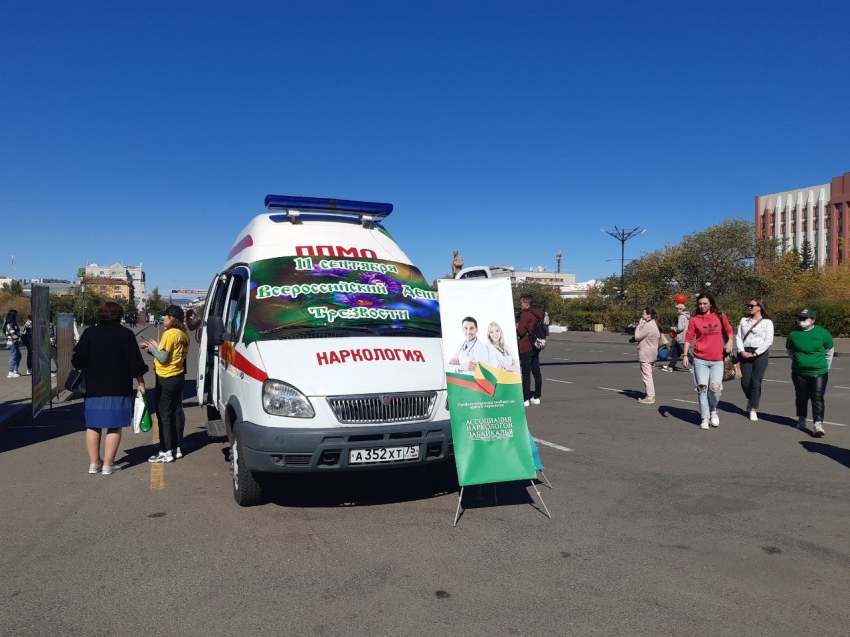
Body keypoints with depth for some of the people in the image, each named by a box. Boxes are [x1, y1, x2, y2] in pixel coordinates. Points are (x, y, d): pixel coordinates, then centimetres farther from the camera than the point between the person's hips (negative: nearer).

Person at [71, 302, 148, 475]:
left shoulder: (89, 333, -1)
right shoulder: (126, 334, -5)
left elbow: (77, 361, -2)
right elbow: (135, 363, -5)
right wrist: (140, 383, 5)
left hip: (94, 389, 2)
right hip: (118, 389, -2)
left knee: (93, 426, 13)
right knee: (114, 427, 4)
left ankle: (94, 463, 17)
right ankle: (108, 465, 3)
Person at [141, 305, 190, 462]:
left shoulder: (169, 333, -16)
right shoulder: (183, 334, 8)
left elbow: (163, 358, -18)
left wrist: (152, 348, -2)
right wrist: (152, 347, 13)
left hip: (166, 379, -8)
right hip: (178, 377, 8)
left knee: (163, 415, -1)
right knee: (173, 413, 15)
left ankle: (166, 452, 3)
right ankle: (175, 448, 21)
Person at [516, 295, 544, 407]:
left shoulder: (525, 315, -15)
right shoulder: (537, 314, 11)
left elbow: (520, 331, -21)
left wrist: (516, 327, 0)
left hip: (526, 348, -8)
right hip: (536, 347, 8)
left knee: (526, 373, -4)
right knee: (536, 372, 11)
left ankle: (525, 399, -3)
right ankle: (536, 397, 18)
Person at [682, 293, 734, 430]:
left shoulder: (720, 317, 5)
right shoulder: (694, 320, 1)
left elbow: (729, 330, 18)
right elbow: (688, 337, 1)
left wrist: (729, 342, 1)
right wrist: (685, 355, -7)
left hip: (717, 360, 0)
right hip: (700, 360, 0)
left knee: (715, 388, -10)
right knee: (702, 388, 0)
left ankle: (713, 410, 20)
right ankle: (705, 418, 12)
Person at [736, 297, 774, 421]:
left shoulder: (767, 322, 1)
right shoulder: (744, 320, 13)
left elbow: (769, 340, -6)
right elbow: (738, 337, 9)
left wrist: (754, 354, -12)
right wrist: (741, 351, -6)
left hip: (760, 354, -3)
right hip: (745, 353, 4)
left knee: (756, 382, -8)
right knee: (745, 382, 0)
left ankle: (753, 409, -1)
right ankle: (750, 399, 31)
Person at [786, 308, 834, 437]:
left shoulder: (823, 333, -7)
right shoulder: (794, 333, -3)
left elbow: (829, 351, 8)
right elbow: (790, 351, 14)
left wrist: (825, 366, 13)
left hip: (819, 373, -2)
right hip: (799, 373, 2)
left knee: (817, 398, -9)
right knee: (801, 397, 12)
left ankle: (818, 424, -12)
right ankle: (801, 419, 30)